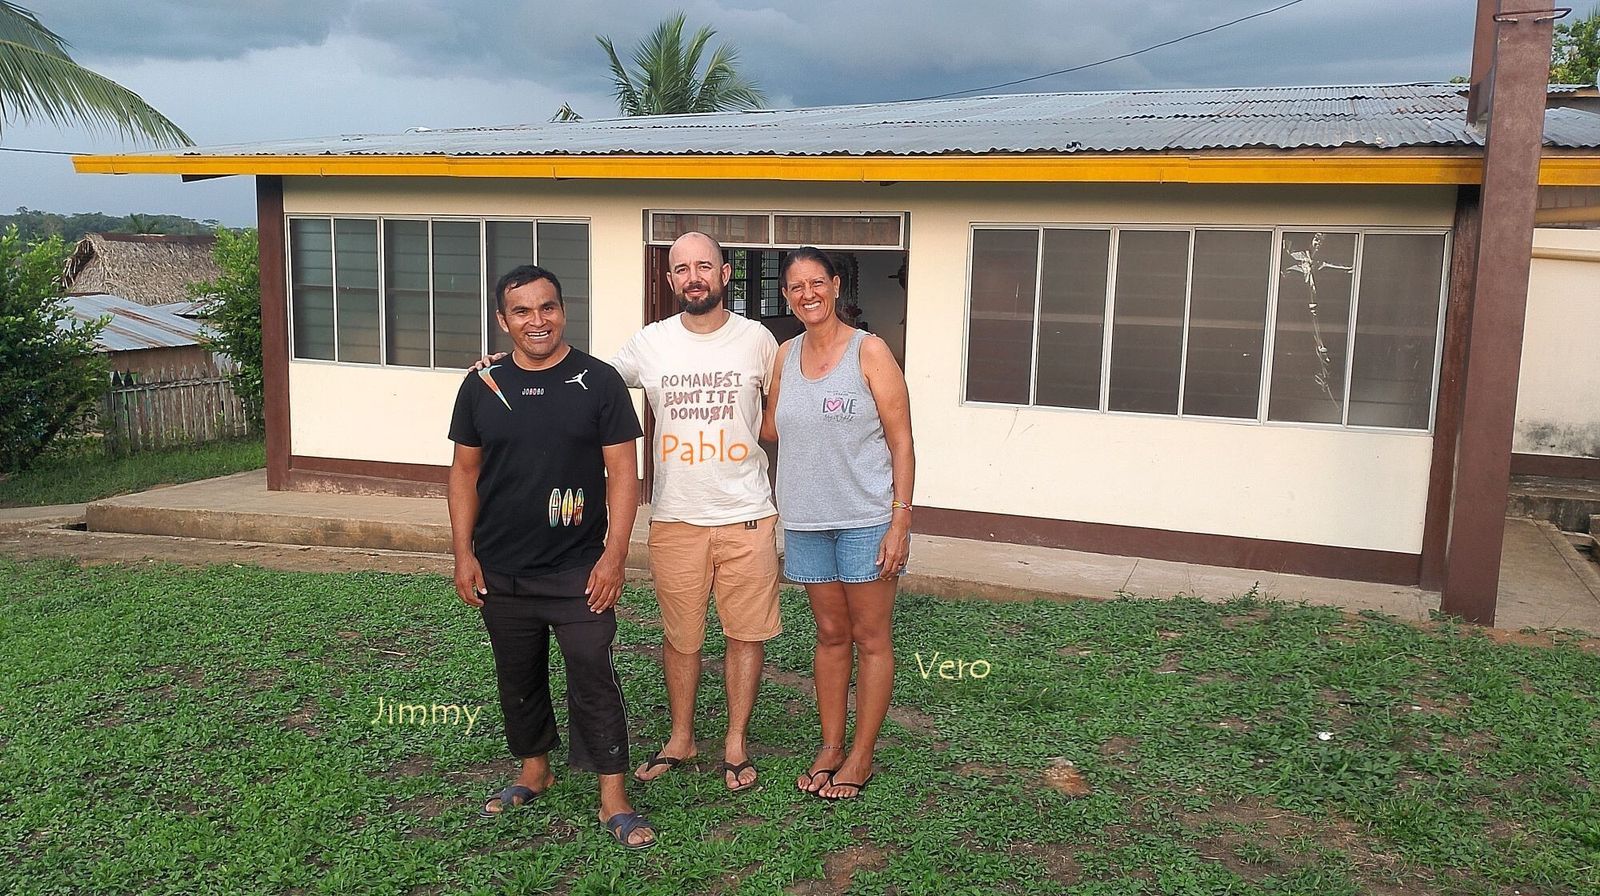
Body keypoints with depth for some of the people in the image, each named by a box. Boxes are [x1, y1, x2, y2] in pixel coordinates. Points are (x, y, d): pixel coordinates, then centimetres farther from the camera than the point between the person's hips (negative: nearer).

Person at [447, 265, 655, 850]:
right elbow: (465, 472, 8)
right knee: (518, 676, 16)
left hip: (579, 570, -3)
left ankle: (614, 800, 4)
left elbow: (622, 470, -5)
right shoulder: (481, 387, 3)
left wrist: (615, 554, -11)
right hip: (501, 572, 3)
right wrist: (464, 553, 2)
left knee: (593, 677, -5)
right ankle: (535, 770, 36)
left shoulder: (599, 382, -5)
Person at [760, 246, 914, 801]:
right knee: (830, 635, 14)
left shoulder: (870, 352, -8)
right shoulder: (784, 356, 7)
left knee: (870, 638, 5)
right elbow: (771, 429, 15)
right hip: (807, 520, 5)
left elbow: (901, 442, -9)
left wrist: (900, 522, -14)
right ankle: (830, 746, 26)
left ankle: (862, 756, 18)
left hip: (866, 519, -5)